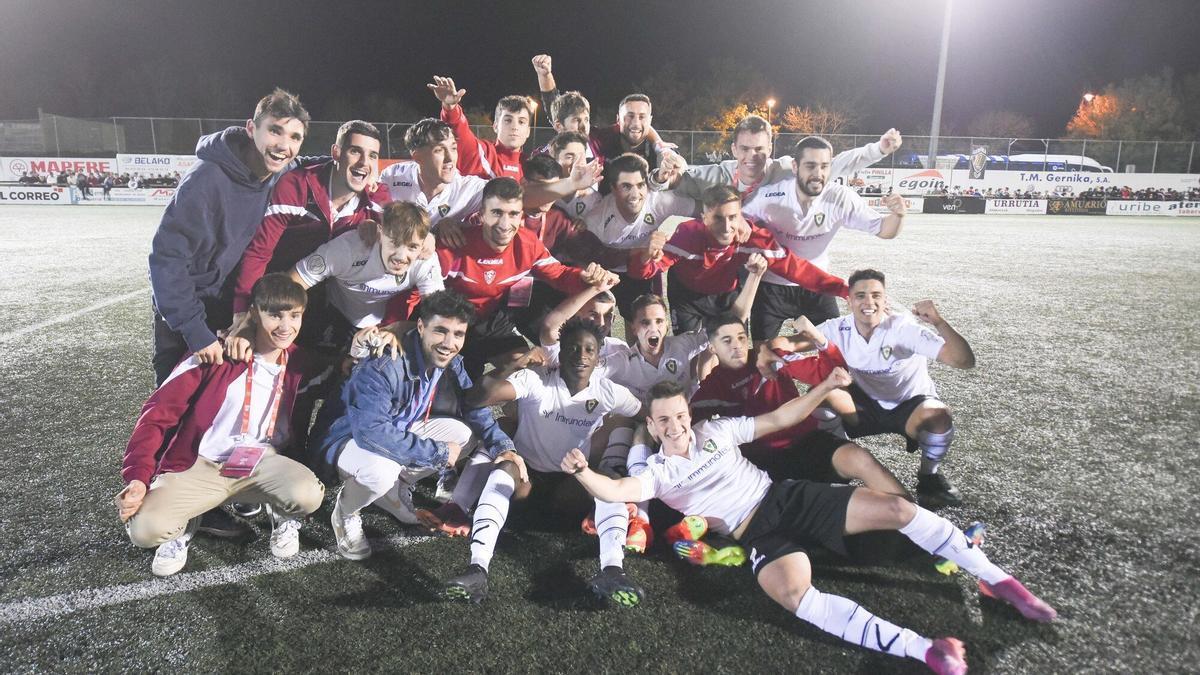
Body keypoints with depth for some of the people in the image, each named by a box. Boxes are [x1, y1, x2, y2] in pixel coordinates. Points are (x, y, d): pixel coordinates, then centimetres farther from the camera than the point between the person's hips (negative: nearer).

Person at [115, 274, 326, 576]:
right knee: (144, 530, -26)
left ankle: (283, 515, 9)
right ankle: (185, 522, 12)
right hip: (200, 465, -1)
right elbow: (158, 412, -9)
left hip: (263, 463, 2)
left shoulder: (298, 363, 1)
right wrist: (138, 477, -17)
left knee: (308, 495, -30)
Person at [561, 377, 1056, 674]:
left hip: (787, 497, 4)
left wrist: (826, 387, 2)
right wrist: (582, 472, -38)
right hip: (757, 534, -3)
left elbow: (778, 420, 11)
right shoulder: (656, 471, 3)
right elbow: (615, 490, -17)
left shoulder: (714, 431, 10)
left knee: (897, 508, -10)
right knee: (794, 594, -36)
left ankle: (995, 579, 7)